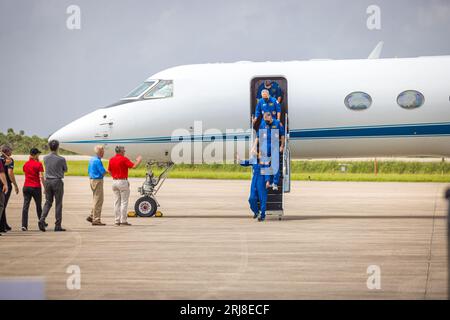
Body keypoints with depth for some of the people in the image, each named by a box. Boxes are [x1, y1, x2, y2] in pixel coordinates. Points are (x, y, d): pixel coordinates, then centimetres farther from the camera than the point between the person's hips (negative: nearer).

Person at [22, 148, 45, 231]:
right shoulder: (38, 164, -9)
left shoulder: (26, 164, 6)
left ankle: (24, 225, -13)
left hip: (26, 187, 3)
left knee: (25, 206, -2)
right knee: (38, 206, 14)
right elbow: (41, 177, -13)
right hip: (36, 187, -3)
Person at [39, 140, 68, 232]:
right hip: (58, 181, -4)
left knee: (48, 202, 12)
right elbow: (65, 170, 5)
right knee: (58, 204, 3)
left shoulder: (45, 158, 1)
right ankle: (58, 225, 4)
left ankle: (42, 219, -9)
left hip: (48, 181, 4)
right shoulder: (61, 159, -11)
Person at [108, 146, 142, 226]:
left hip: (114, 181, 7)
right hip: (123, 181, -7)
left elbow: (109, 170, 16)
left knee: (117, 202, 9)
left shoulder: (111, 159, 8)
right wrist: (139, 160, 3)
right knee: (124, 202, -2)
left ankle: (117, 220, 9)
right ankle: (123, 220, -5)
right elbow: (134, 166, -15)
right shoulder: (124, 159, -12)